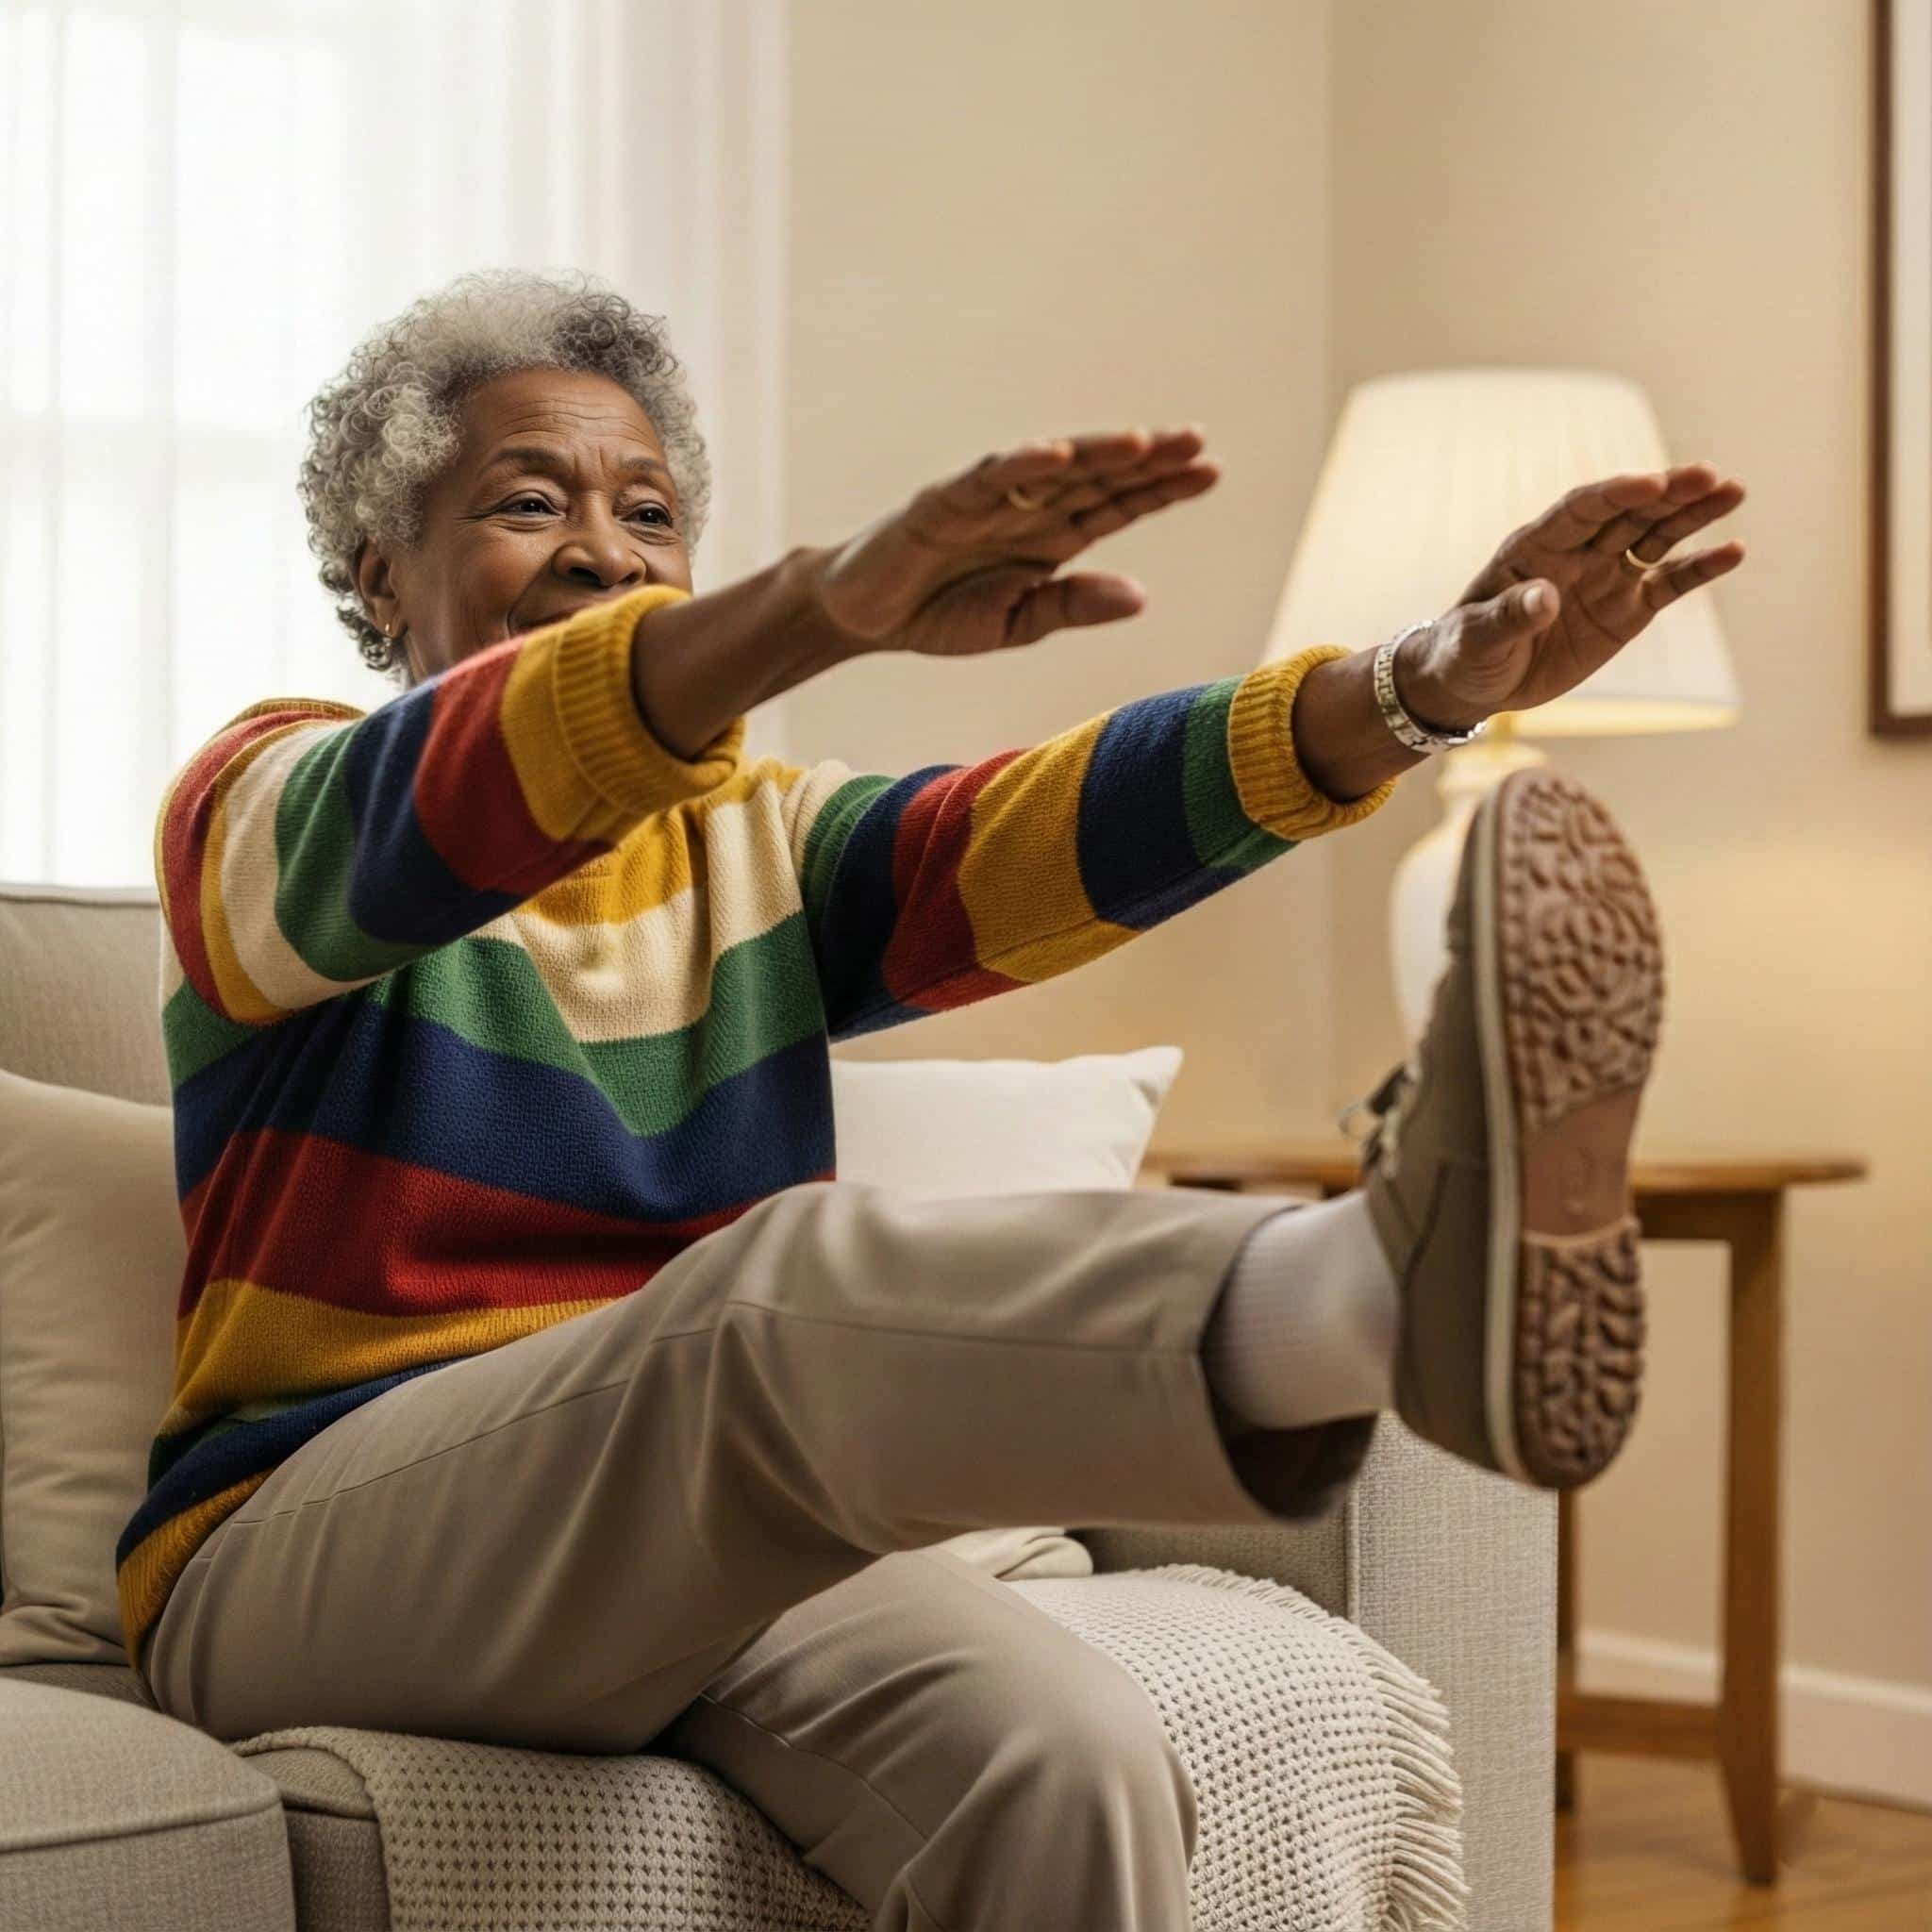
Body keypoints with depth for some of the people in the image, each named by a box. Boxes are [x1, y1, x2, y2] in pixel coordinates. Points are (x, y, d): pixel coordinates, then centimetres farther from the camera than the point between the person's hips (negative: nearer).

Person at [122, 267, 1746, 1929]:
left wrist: (1429, 685, -25)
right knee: (768, 1284, -36)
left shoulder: (758, 845, 15)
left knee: (1066, 1763, -29)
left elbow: (1050, 834, -6)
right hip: (309, 1561, -5)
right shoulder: (262, 809, 2)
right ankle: (1387, 1279, -60)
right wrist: (833, 602, -44)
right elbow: (425, 818, -25)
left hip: (723, 1529, 6)